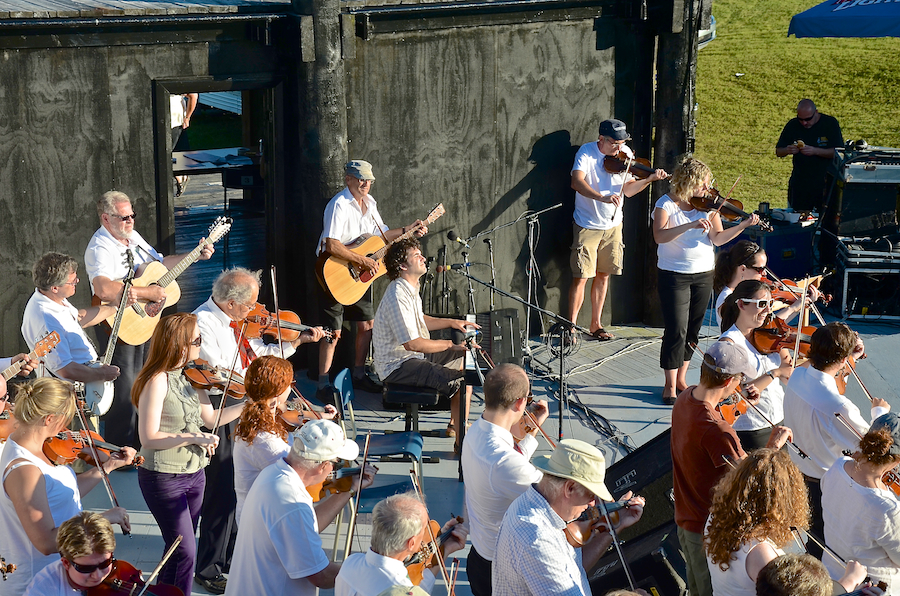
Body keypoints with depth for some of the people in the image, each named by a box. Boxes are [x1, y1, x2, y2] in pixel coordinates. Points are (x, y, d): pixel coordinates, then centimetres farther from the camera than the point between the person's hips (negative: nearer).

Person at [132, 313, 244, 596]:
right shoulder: (157, 381, -20)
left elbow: (210, 418, 9)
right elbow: (149, 438, -21)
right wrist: (194, 438, -23)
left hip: (194, 474, 8)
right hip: (163, 477, -8)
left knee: (181, 547, 16)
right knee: (186, 552, -7)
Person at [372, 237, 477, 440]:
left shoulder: (411, 288, 10)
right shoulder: (397, 296, -24)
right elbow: (412, 343, -28)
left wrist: (452, 323, 16)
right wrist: (450, 345, -20)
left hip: (414, 355, 11)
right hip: (398, 367, -11)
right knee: (463, 381, -22)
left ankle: (455, 424, 24)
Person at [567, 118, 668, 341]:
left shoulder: (625, 154, 0)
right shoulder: (587, 152, -15)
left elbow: (628, 189, 2)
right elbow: (577, 182, -31)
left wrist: (649, 179, -16)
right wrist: (602, 197, -45)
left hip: (612, 225, 5)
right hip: (587, 225, -5)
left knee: (603, 275, 12)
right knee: (581, 277, -7)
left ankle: (595, 325, 23)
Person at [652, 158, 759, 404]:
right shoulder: (667, 204, -11)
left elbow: (718, 238, -1)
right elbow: (659, 236, -26)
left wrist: (743, 225, -13)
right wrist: (690, 225, -35)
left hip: (704, 274, 5)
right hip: (674, 275, -5)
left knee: (692, 330, 12)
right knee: (676, 330, -6)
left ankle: (681, 379, 26)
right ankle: (670, 386, 4)